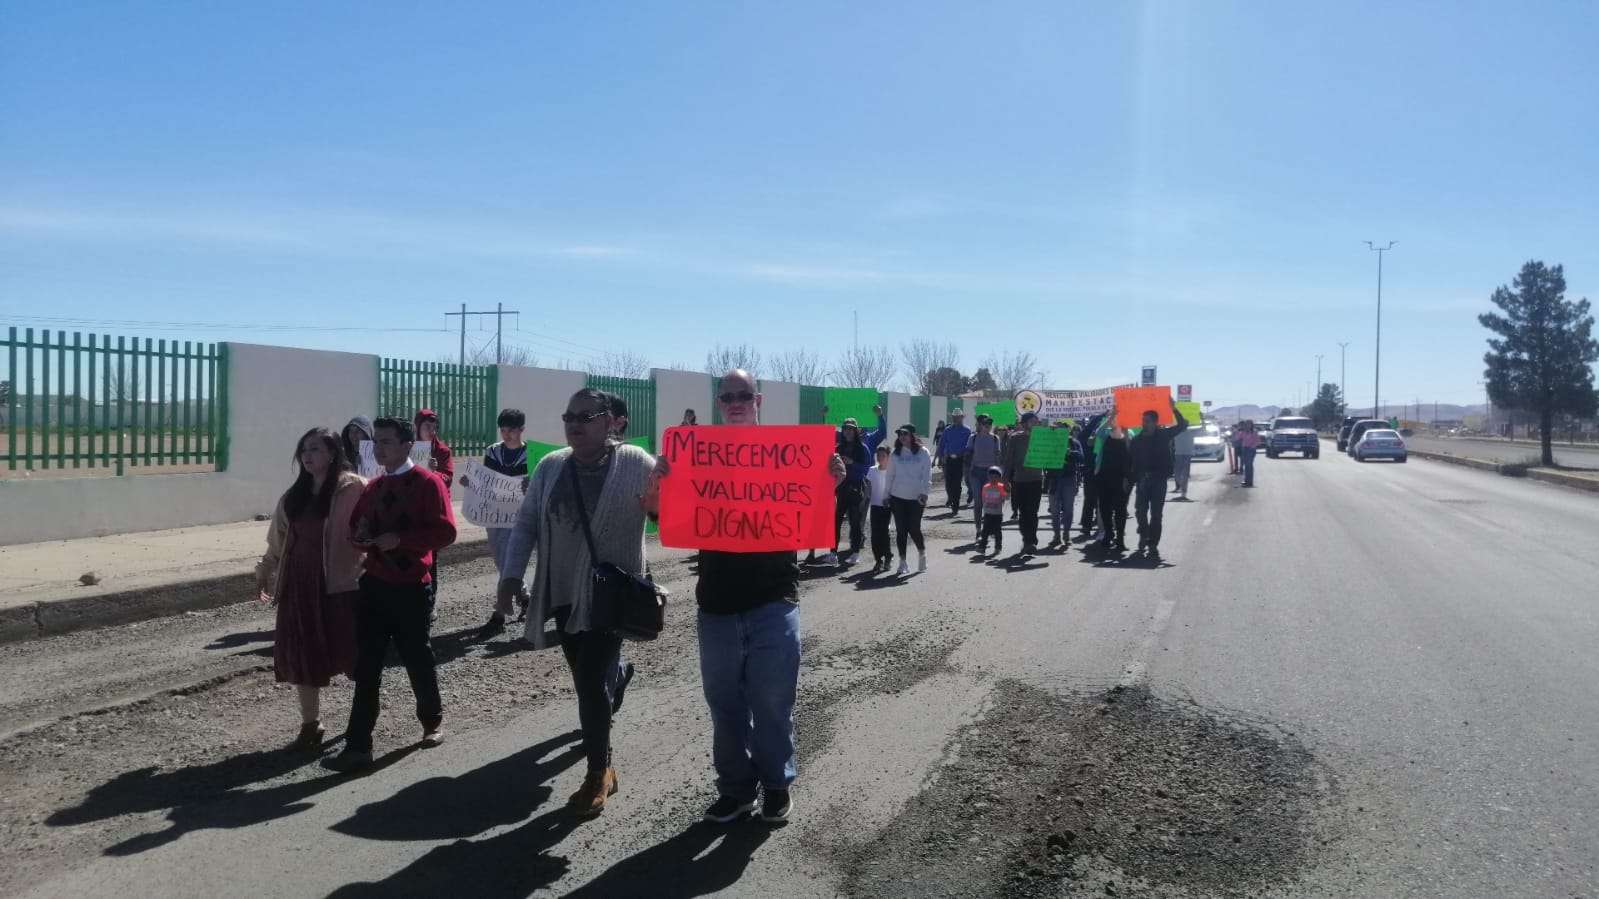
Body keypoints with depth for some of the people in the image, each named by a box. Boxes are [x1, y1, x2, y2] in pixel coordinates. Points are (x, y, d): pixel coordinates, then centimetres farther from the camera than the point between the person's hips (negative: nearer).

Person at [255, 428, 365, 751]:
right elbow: (279, 538, 19)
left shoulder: (352, 488, -9)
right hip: (299, 584, 6)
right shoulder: (295, 494, 13)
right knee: (301, 655, 9)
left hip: (339, 583, -6)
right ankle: (310, 725, 23)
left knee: (349, 652, 5)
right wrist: (266, 569, 16)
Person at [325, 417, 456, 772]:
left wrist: (400, 539, -22)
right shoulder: (372, 488, 11)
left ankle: (432, 720, 34)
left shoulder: (428, 482, -8)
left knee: (418, 660, 10)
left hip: (411, 589, -5)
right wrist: (361, 537, -4)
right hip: (374, 586, 5)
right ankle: (358, 746, 4)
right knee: (366, 668, 2)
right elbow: (357, 530, 19)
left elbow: (445, 532, -16)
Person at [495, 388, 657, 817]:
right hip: (562, 594, 5)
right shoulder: (550, 466, 4)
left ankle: (599, 771, 9)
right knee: (587, 678, 15)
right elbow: (526, 523, 8)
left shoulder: (636, 464, -10)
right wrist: (512, 574, -1)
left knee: (592, 683, -6)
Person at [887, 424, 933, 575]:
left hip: (916, 498, -3)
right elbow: (890, 475, 12)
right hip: (898, 497, 3)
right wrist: (887, 494, 9)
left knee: (914, 529, -5)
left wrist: (924, 492, -13)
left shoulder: (923, 452, 0)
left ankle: (922, 553, 24)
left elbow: (927, 474, -3)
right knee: (901, 530, 2)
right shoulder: (896, 454, 7)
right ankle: (903, 562, 11)